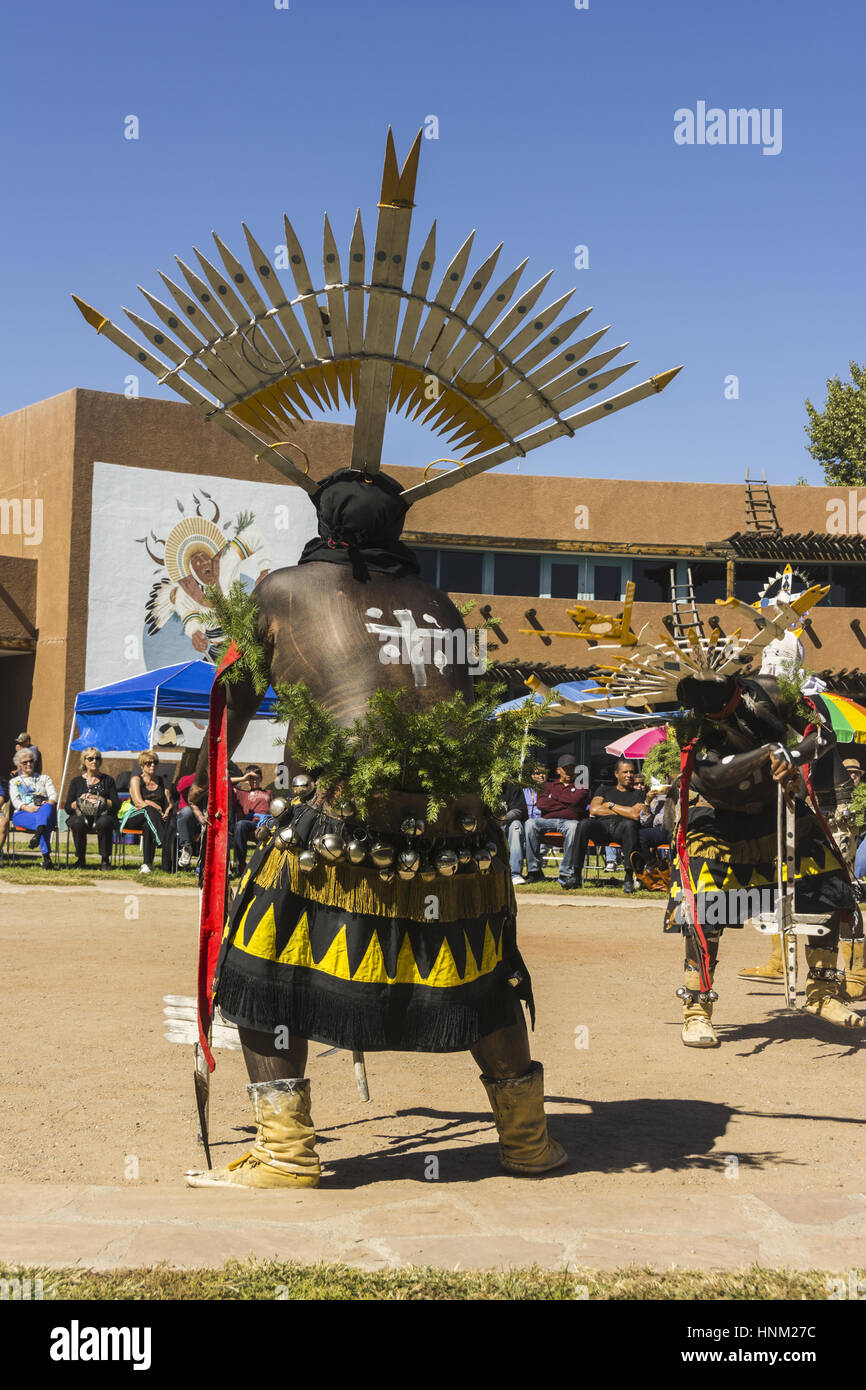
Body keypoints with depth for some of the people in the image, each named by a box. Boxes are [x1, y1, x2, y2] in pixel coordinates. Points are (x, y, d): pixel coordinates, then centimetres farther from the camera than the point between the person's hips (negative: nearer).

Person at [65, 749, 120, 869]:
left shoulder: (108, 780, 15)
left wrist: (101, 800, -11)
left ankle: (105, 859, -22)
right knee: (77, 823, -35)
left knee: (104, 822, -37)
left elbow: (116, 804, 4)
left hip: (103, 815, -1)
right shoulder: (76, 781, 17)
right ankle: (80, 859, -16)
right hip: (81, 815, 1)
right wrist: (80, 801, -10)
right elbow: (68, 808, 8)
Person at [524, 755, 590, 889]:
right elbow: (541, 804, 4)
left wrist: (554, 797, 7)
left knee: (573, 827, -39)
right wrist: (566, 804, 1)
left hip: (569, 821, -2)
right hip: (547, 820, 2)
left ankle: (565, 873, -39)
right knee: (530, 824, -29)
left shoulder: (580, 786, 19)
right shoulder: (549, 785, 25)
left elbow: (576, 800, -5)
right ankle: (534, 870, -26)